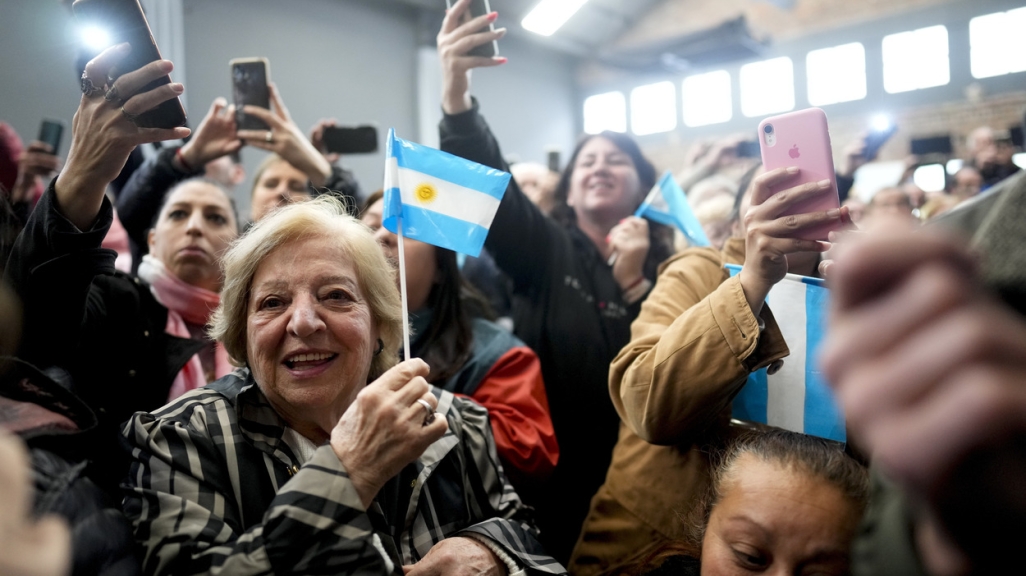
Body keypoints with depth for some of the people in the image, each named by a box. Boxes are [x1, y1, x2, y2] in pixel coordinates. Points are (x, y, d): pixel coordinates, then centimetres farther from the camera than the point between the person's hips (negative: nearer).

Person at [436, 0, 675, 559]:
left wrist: (634, 282, -15)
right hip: (548, 470, -2)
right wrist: (456, 100, -37)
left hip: (627, 473, 2)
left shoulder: (661, 268, 3)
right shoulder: (543, 248, -3)